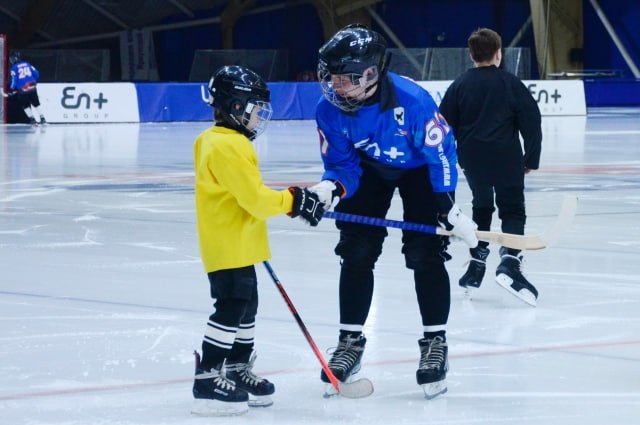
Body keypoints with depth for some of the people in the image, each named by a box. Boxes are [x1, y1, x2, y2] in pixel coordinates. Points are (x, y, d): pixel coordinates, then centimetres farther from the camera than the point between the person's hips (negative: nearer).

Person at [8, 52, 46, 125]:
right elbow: (36, 74, 10)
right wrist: (34, 82, 28)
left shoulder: (14, 68, -5)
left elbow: (14, 80, -9)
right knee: (36, 104, 17)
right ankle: (42, 119, 16)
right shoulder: (27, 64, 8)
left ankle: (32, 119, 9)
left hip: (23, 89, -4)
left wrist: (11, 90, 2)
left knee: (25, 105, 15)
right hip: (32, 88, 4)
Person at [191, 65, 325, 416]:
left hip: (236, 244, 11)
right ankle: (208, 380, -7)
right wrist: (293, 201, -15)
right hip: (229, 246, -11)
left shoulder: (211, 141, 13)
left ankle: (238, 373, 28)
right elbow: (255, 198, -23)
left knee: (245, 305, 18)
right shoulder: (230, 147, -21)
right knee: (232, 307, -9)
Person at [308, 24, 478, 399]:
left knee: (425, 253, -11)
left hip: (420, 167, -4)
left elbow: (440, 151, -24)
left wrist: (449, 210, -21)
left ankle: (435, 342, 1)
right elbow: (342, 165, -14)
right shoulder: (330, 110, -25)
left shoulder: (411, 100, -37)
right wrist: (328, 190, -37)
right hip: (369, 168, 4)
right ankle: (351, 341, 11)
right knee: (356, 252, -1)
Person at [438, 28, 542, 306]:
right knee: (512, 210, 0)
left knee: (481, 207, 21)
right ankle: (509, 263, -22)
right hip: (506, 157, -3)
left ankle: (477, 264, 20)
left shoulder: (460, 86, 4)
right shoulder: (510, 84, -2)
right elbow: (531, 122, -3)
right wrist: (531, 159, 5)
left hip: (472, 158, 3)